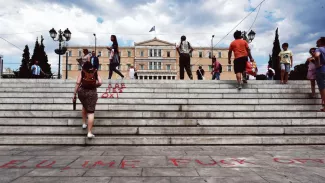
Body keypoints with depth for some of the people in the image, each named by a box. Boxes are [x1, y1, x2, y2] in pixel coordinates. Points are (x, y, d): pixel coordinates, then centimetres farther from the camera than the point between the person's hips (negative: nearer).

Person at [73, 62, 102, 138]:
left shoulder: (82, 72, 2)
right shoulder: (95, 72, 4)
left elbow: (78, 83, -7)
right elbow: (100, 82, -7)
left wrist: (74, 94, -4)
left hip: (82, 91, 2)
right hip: (92, 92, -2)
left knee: (84, 106, 31)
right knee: (91, 112, -1)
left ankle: (84, 123, 38)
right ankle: (89, 133, -6)